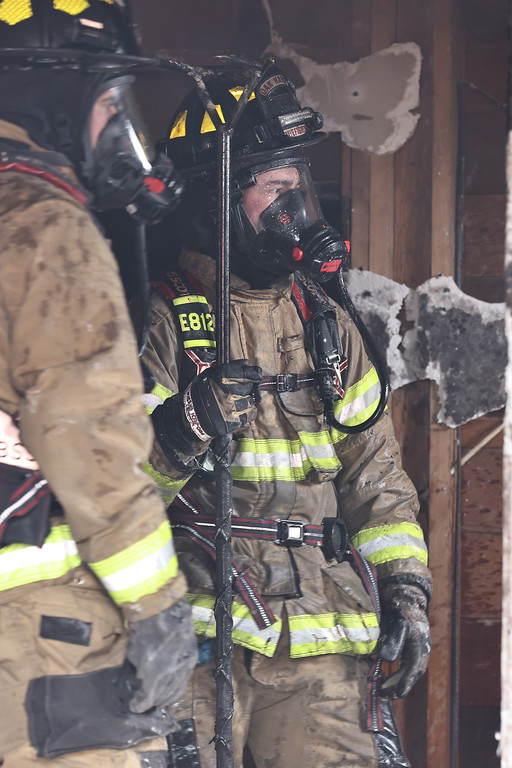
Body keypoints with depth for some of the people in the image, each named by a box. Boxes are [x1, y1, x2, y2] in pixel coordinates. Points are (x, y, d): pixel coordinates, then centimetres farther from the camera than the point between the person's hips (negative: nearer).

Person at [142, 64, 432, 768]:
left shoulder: (325, 323, 17)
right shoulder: (160, 320, -1)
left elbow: (376, 475, 20)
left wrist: (404, 590, 10)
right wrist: (185, 427, -27)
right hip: (200, 631, -4)